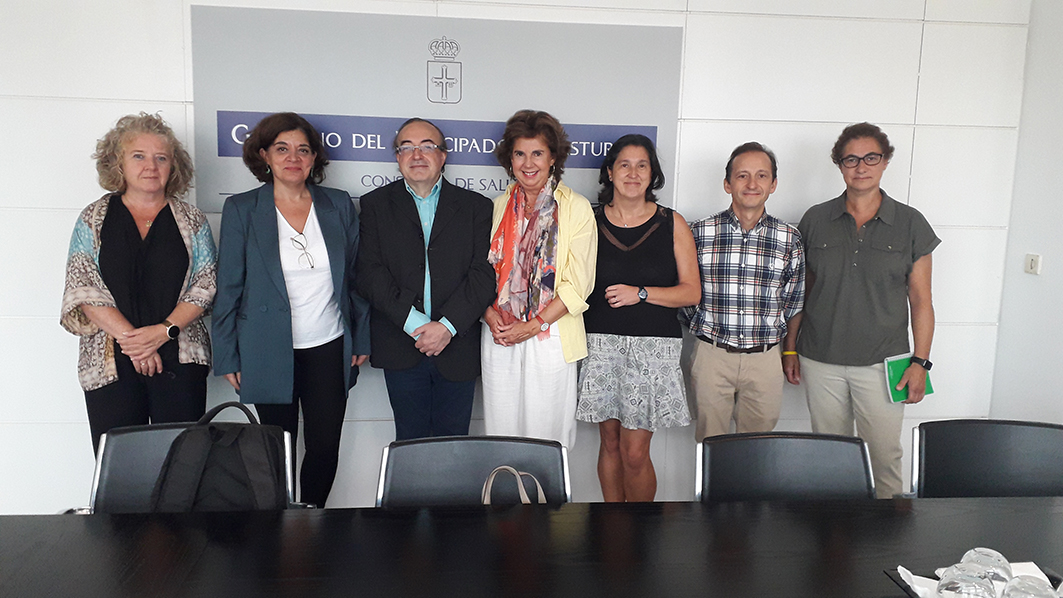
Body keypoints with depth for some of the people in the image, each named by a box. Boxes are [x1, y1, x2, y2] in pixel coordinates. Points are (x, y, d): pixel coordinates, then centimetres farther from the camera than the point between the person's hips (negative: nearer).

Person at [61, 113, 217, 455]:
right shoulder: (94, 219, 9)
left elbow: (206, 286, 2)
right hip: (109, 363, 1)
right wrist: (129, 338, -11)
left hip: (180, 361, 0)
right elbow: (84, 288, 0)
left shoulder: (192, 222, 9)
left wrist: (164, 331, -12)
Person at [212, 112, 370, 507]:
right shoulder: (241, 209, 0)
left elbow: (356, 277, 9)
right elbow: (228, 288, 0)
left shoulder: (339, 205, 5)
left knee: (325, 449, 4)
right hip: (270, 353, -1)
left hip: (330, 349, 2)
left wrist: (362, 340, 6)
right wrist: (227, 356, -2)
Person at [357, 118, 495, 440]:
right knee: (409, 442, 12)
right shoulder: (376, 205, 6)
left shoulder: (476, 206, 5)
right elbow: (370, 273, -5)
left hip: (458, 348, 0)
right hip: (401, 350, 0)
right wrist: (414, 323, -15)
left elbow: (484, 273, -4)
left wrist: (447, 326, -16)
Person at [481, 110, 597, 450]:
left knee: (547, 434, 5)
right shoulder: (499, 206, 9)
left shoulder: (576, 208, -3)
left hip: (550, 338, -3)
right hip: (499, 337, 3)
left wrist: (532, 326, -13)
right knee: (501, 427, 10)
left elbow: (578, 284, -8)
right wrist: (490, 316, -8)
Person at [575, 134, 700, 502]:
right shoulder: (590, 222, 6)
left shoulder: (672, 224, 3)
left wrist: (640, 293, -12)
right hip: (601, 343, 2)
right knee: (610, 443, 10)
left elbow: (691, 292, 1)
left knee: (635, 453, -3)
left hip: (654, 347, -1)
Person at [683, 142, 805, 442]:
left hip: (765, 358, 1)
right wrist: (704, 327, 4)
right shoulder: (701, 232, -1)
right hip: (712, 354, -1)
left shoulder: (790, 239, 2)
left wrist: (771, 333, 6)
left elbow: (795, 299, 10)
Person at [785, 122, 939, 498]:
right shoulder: (815, 220, 4)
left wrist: (920, 361, -3)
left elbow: (921, 300, 3)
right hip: (820, 361, 1)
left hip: (883, 362, -1)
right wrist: (790, 348, 7)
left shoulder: (911, 224, 1)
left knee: (885, 454, 3)